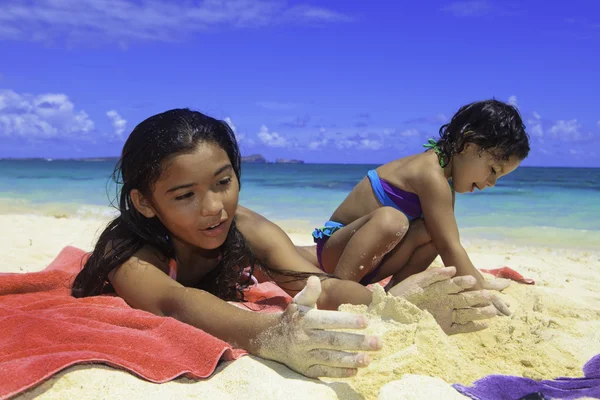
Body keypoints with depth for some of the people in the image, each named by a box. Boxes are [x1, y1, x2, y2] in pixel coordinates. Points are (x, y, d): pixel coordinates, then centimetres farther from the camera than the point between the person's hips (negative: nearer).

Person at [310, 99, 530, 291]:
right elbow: (449, 249, -24)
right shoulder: (431, 175, -23)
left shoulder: (444, 183, 8)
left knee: (432, 233, -13)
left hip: (366, 260, 9)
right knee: (390, 219, -38)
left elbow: (449, 245, 10)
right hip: (334, 247, -8)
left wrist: (483, 283, 6)